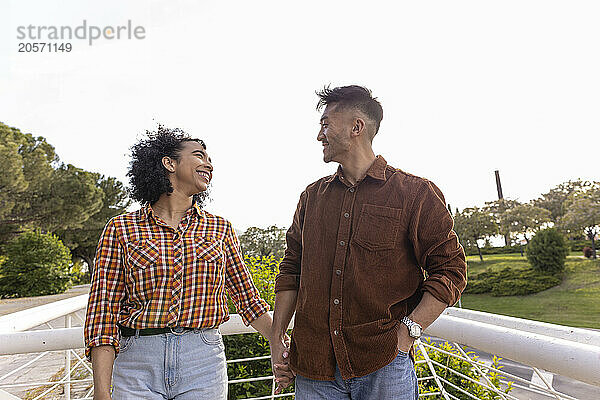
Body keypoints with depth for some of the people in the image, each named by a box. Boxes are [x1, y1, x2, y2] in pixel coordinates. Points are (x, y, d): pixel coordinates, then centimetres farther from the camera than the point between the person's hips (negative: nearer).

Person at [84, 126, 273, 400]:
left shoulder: (219, 229, 4)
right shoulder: (121, 229, 0)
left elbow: (247, 298, 11)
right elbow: (103, 309, -4)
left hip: (204, 365, 2)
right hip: (138, 366, -1)